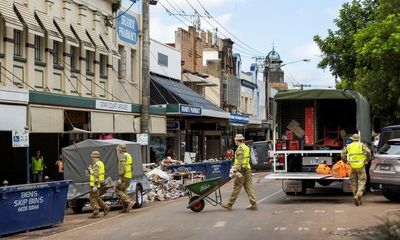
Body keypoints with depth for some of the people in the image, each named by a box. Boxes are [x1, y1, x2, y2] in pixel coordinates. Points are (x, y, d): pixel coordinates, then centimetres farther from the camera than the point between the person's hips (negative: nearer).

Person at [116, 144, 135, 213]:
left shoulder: (123, 156, -15)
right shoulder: (129, 155, 16)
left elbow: (122, 168, -23)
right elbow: (131, 167, 21)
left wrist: (120, 178, -23)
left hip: (124, 177, -10)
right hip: (129, 176, 10)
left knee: (117, 190, -3)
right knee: (123, 191, 13)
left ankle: (129, 202, -12)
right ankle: (125, 208, 9)